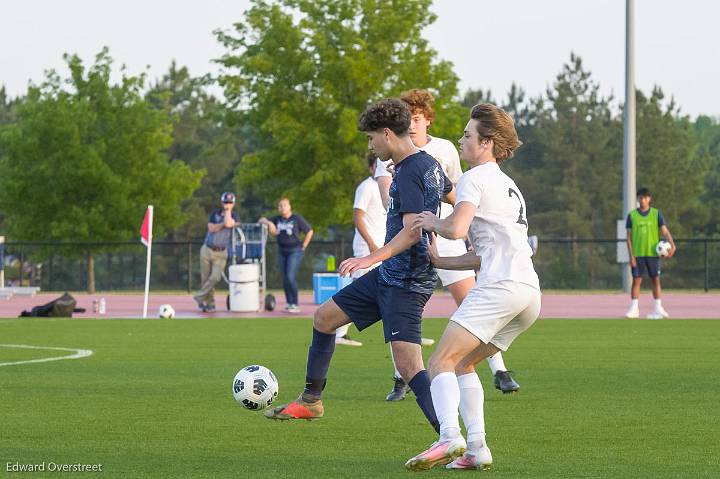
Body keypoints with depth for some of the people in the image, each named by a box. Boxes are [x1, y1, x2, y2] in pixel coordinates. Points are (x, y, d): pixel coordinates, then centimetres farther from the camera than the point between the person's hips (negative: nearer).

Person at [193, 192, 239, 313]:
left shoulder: (233, 216, 1)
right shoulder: (215, 214, 7)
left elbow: (228, 224, -21)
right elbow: (211, 228, -8)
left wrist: (228, 210, -10)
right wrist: (223, 224, -15)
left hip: (221, 253, -2)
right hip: (207, 250, 2)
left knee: (215, 278, -17)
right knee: (205, 278, 1)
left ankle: (200, 297, -5)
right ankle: (210, 303, 11)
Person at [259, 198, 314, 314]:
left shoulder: (297, 219, -7)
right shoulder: (277, 219, 6)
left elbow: (310, 231, -1)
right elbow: (261, 220, 12)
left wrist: (303, 247, -2)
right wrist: (267, 222, -11)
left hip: (295, 251, -6)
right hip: (282, 251, 6)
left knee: (290, 277, -15)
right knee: (284, 278, 7)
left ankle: (295, 304, -10)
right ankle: (288, 303, 15)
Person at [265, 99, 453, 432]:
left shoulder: (409, 173, -18)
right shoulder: (429, 164, 11)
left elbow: (411, 231, -28)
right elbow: (458, 199, 26)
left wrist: (373, 258, -37)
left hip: (406, 283, -11)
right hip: (388, 276, 11)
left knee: (408, 367, -20)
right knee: (324, 317, 19)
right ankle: (310, 402, 31)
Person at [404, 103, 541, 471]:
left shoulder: (475, 178, 1)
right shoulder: (509, 186, 30)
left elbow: (457, 227, -16)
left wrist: (433, 223, 5)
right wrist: (440, 261, 30)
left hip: (499, 286, -9)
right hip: (529, 292, 9)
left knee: (441, 363, -14)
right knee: (463, 364, 17)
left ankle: (449, 438, -35)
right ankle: (476, 449, 5)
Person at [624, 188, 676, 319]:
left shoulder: (656, 214, 4)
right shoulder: (632, 215, 3)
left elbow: (665, 231, -2)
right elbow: (629, 236, 3)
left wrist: (672, 244, -20)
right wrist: (631, 255, -5)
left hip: (653, 253, 0)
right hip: (638, 254, 0)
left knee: (656, 280, 3)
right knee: (636, 280, -2)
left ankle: (658, 309, 8)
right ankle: (634, 309, 2)